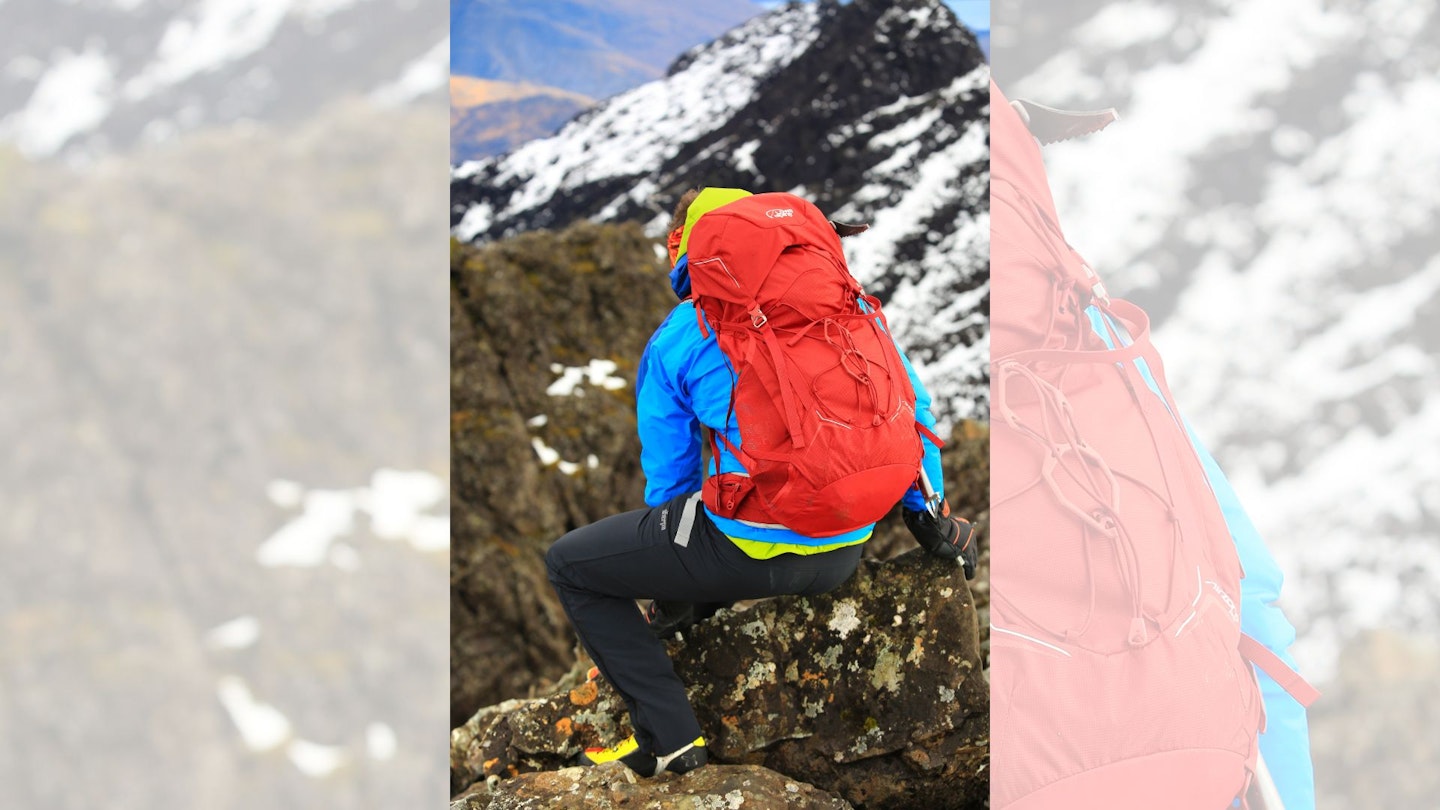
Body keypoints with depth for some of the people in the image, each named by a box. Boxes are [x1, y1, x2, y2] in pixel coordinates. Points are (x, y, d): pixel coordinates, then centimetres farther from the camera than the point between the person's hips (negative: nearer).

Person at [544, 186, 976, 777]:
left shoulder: (676, 340, 1)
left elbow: (667, 470, 9)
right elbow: (909, 403, 13)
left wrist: (671, 590, 25)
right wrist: (928, 515, 26)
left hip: (749, 548, -6)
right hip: (845, 555, 6)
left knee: (569, 565, 11)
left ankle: (667, 733, 5)